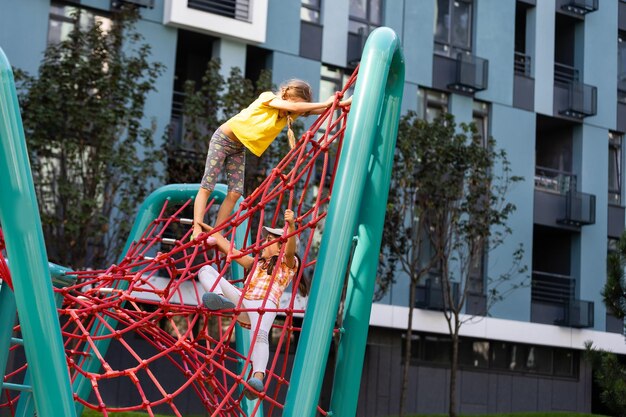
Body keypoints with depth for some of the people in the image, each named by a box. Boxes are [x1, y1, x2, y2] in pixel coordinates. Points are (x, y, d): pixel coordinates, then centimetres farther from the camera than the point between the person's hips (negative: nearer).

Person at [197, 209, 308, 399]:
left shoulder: (288, 263, 18)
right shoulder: (256, 263, 37)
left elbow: (290, 249, -5)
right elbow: (231, 250, 42)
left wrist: (291, 225, -23)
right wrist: (211, 231, 46)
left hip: (265, 305, -6)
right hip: (241, 302, 6)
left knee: (260, 334, -40)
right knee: (206, 270, -4)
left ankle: (258, 378, -60)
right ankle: (220, 300, -36)